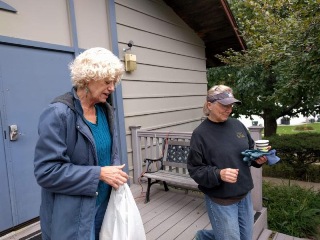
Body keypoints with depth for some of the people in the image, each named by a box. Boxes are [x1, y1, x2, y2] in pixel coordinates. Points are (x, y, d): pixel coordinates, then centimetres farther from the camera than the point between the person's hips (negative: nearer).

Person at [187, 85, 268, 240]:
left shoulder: (237, 125, 0)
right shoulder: (200, 133, -15)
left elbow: (250, 149, 14)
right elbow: (195, 169, -14)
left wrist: (258, 158, -8)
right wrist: (218, 174, -29)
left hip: (244, 195, 6)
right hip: (220, 201, -6)